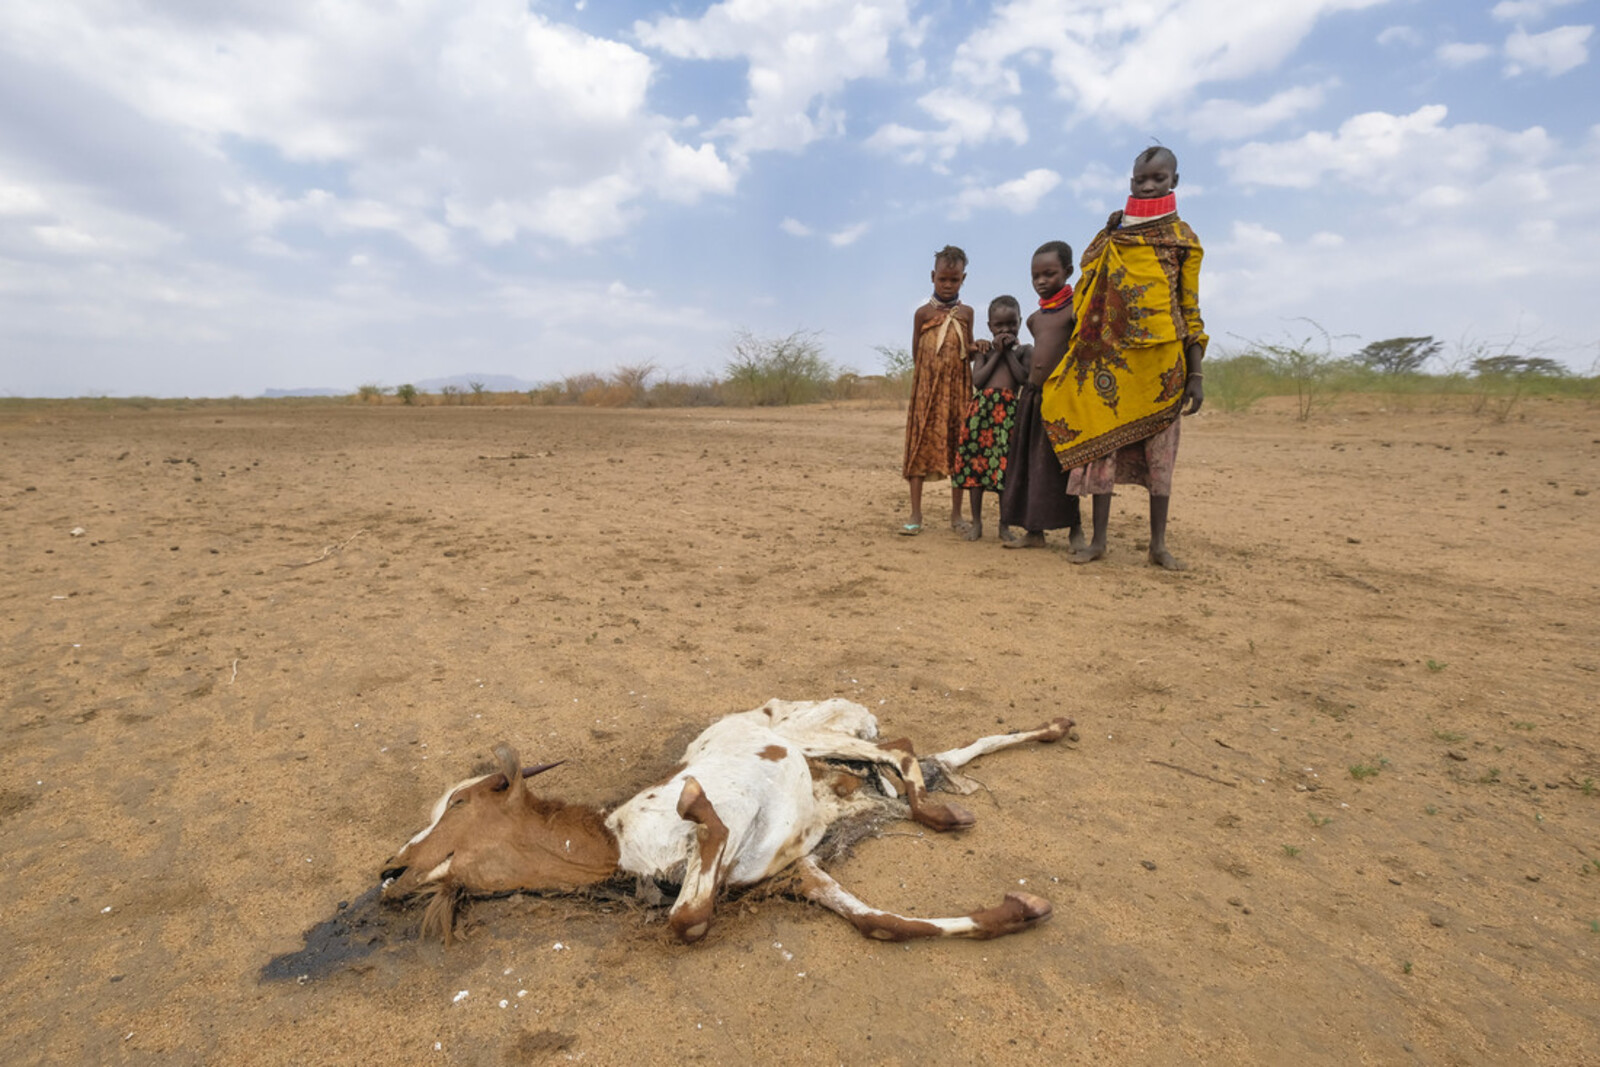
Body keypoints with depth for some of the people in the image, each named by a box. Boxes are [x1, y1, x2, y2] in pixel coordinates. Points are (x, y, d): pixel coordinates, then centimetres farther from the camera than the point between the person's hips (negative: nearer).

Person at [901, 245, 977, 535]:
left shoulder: (966, 313, 10)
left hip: (958, 390, 3)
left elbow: (967, 351, 18)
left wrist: (976, 349, -3)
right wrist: (934, 371, 0)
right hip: (927, 389, -2)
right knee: (920, 446, -4)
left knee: (959, 448, 4)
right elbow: (916, 355, 5)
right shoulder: (923, 312, 3)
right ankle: (916, 515, 1)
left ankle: (956, 514, 13)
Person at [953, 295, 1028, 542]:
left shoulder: (1023, 350, 10)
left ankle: (1004, 524, 11)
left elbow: (1024, 378, -7)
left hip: (1009, 411, -1)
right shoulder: (985, 349, 12)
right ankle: (976, 522, 12)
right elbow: (977, 380, -3)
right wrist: (997, 353, -1)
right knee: (976, 463, 1)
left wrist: (1009, 352, -4)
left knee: (1006, 466, -1)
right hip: (982, 408, 1)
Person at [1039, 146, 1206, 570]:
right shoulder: (1111, 237, 11)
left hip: (1159, 362, -1)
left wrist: (1196, 373, -3)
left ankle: (1158, 543, 14)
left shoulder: (1182, 238, 6)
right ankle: (1098, 539, 8)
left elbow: (1190, 309, 2)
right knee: (1101, 446, -1)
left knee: (1159, 452, 4)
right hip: (1111, 359, 2)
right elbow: (1089, 296, 16)